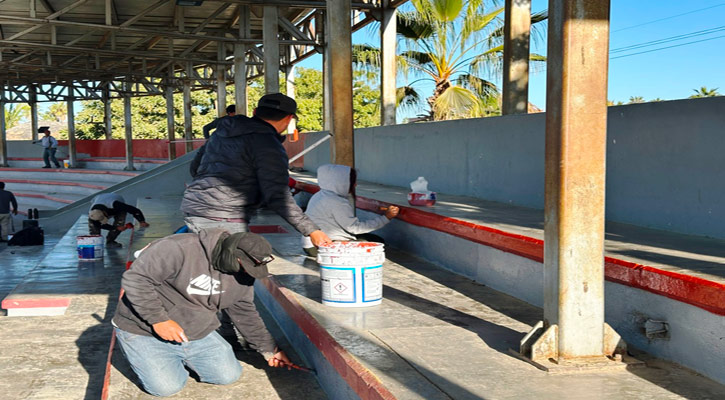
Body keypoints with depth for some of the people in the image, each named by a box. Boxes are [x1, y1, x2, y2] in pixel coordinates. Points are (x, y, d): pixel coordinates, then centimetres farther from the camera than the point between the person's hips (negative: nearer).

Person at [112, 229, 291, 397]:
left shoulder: (242, 274, -5)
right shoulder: (178, 249, -29)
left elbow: (245, 313, 8)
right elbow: (135, 279, -26)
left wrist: (268, 349, 9)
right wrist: (158, 319, -27)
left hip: (198, 334, 6)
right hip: (145, 332, -6)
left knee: (229, 376, -2)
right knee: (167, 387, -18)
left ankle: (179, 358, 20)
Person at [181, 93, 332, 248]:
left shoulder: (222, 132, 16)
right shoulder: (268, 145, -11)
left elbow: (195, 168, 24)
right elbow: (277, 196, -17)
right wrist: (311, 230, -15)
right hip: (223, 219, -9)